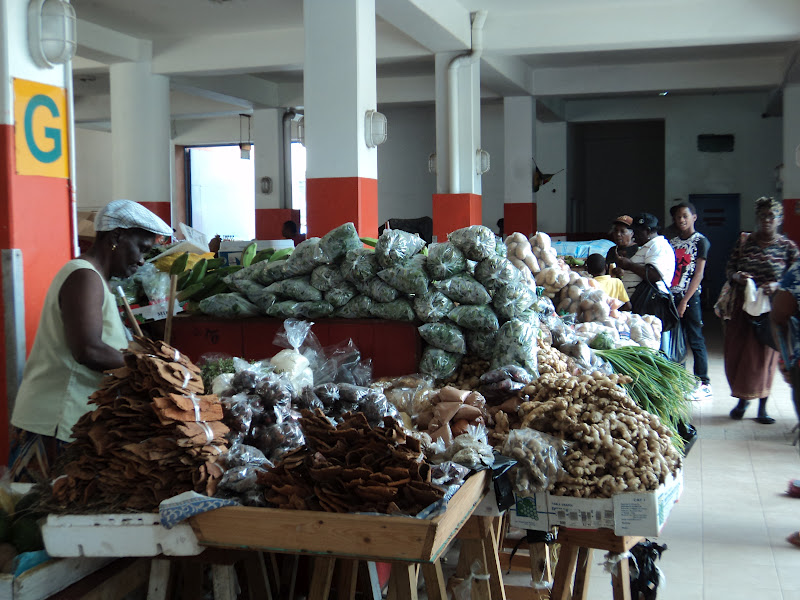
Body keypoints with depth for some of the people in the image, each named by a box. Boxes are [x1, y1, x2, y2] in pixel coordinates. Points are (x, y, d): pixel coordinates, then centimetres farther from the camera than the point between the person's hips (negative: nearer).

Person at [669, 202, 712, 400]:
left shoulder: (700, 241, -3)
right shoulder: (672, 242, 14)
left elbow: (698, 274, -8)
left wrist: (685, 301, -13)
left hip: (690, 297, -5)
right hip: (671, 295, 5)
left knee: (695, 340, -3)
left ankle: (704, 384, 3)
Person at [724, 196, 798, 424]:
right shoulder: (744, 241, 5)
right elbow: (729, 268, 8)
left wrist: (777, 286, -20)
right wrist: (737, 276, -15)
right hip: (742, 306, 2)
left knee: (765, 355, 0)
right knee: (737, 352, 2)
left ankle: (762, 406, 10)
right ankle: (743, 399, 21)